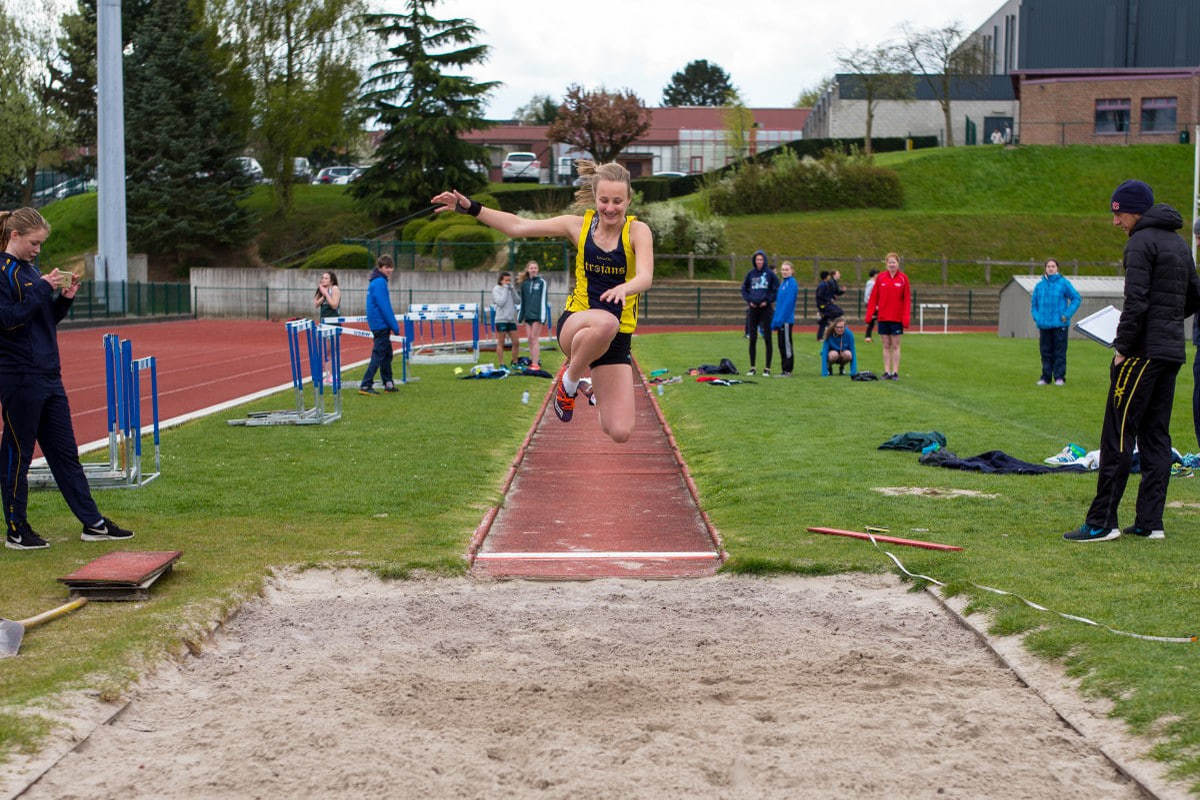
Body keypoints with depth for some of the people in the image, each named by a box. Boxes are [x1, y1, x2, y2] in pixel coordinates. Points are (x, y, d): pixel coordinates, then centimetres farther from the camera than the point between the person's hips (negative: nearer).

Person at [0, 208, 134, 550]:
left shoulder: (30, 270, 15)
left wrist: (65, 298, 3)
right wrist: (43, 288, -19)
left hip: (48, 374, 9)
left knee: (65, 451, 11)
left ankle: (93, 523, 15)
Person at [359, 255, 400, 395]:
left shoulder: (377, 281, 15)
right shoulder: (380, 282, -15)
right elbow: (385, 307, -19)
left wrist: (393, 325, 19)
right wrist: (395, 326, -16)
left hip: (379, 324, 10)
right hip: (381, 324, -10)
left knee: (387, 354, 16)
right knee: (378, 355, -9)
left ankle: (388, 384, 23)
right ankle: (365, 385, -12)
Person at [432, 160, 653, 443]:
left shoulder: (637, 230, -6)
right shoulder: (579, 225, 2)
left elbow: (645, 276, -23)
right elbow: (518, 226, 6)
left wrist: (624, 288, -46)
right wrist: (471, 208, 0)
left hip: (617, 340, 0)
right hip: (575, 323, 0)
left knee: (620, 433, -9)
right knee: (605, 322, -41)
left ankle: (598, 394, 25)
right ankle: (570, 379, -12)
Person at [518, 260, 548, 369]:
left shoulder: (541, 282, -1)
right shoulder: (524, 283, 12)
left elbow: (543, 299, -6)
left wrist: (542, 317, -11)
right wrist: (521, 317, 17)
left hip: (537, 315, -5)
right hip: (528, 315, 5)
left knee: (535, 339, -8)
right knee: (530, 339, 4)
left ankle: (536, 363, -9)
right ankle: (532, 361, 8)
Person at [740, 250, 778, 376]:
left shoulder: (769, 274, -1)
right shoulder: (750, 274, 7)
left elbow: (776, 289, 1)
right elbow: (744, 289, 13)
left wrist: (768, 300, -10)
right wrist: (749, 300, -2)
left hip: (766, 308, -3)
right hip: (753, 308, 3)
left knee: (767, 339, -2)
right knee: (752, 339, 4)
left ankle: (767, 368, 2)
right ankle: (752, 367, 11)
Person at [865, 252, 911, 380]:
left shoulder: (903, 278, 0)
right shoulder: (880, 277, 4)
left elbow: (907, 299, -2)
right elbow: (874, 296, 4)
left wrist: (906, 317, -10)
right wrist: (869, 313, -3)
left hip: (897, 317, -2)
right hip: (883, 317, 2)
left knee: (895, 346, 1)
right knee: (886, 345, 5)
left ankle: (895, 372, 5)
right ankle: (887, 372, 9)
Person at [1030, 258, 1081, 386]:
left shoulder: (1063, 283, -2)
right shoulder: (1039, 285, 9)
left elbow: (1076, 298, 1)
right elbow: (1033, 303, 18)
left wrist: (1067, 314, -7)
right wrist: (1036, 317, 3)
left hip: (1059, 324, -3)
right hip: (1044, 325, 3)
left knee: (1059, 352, -1)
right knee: (1046, 352, 7)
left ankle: (1059, 377, 3)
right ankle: (1046, 377, 13)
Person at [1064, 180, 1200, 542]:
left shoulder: (1141, 242, -10)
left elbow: (1136, 302, -18)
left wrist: (1122, 346, -14)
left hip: (1144, 352, -9)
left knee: (1118, 436, -7)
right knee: (1156, 437, 10)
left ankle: (1102, 522, -7)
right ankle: (1150, 522, 9)